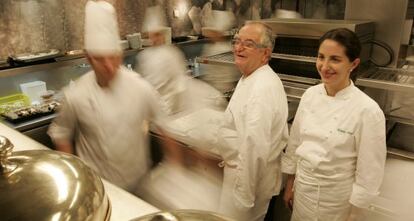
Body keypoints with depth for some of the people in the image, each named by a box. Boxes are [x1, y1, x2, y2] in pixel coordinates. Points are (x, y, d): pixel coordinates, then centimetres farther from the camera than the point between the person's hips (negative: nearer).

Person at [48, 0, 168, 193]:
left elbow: (164, 124, -2)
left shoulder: (141, 88, -15)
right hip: (98, 183, -1)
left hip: (139, 179, 2)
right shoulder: (76, 95, -18)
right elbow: (60, 134, -2)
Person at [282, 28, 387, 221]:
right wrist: (289, 185, 8)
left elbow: (369, 172, -14)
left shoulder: (367, 111, -21)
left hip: (337, 199, -4)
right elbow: (295, 143, 3)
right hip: (302, 190, 4)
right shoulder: (310, 95, -6)